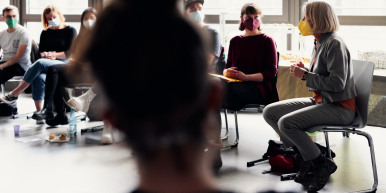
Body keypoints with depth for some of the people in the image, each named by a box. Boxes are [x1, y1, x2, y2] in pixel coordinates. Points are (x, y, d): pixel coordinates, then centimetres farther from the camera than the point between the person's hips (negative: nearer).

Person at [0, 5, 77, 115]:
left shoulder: (70, 31, 9)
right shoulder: (45, 33, 25)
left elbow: (70, 53, -2)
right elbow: (41, 51, 15)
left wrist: (54, 55, -17)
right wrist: (45, 55, -10)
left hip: (63, 64, -4)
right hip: (46, 63, 4)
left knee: (40, 63, -36)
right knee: (39, 78, -35)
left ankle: (15, 94, -34)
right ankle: (38, 112, -38)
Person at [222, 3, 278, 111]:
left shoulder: (267, 41, 6)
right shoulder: (235, 41, 21)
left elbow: (272, 72, -2)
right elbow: (227, 67, 21)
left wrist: (246, 77, -16)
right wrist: (227, 72, -6)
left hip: (260, 87, -4)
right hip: (236, 84, 4)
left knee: (230, 89, -36)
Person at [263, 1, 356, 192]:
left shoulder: (334, 44, -17)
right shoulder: (319, 43, 13)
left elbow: (337, 83, -25)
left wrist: (306, 76, -17)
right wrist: (304, 70, 3)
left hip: (339, 108, -10)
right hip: (320, 101, 10)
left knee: (286, 123, -26)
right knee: (269, 112, 2)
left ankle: (322, 164, -9)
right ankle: (305, 157, 3)